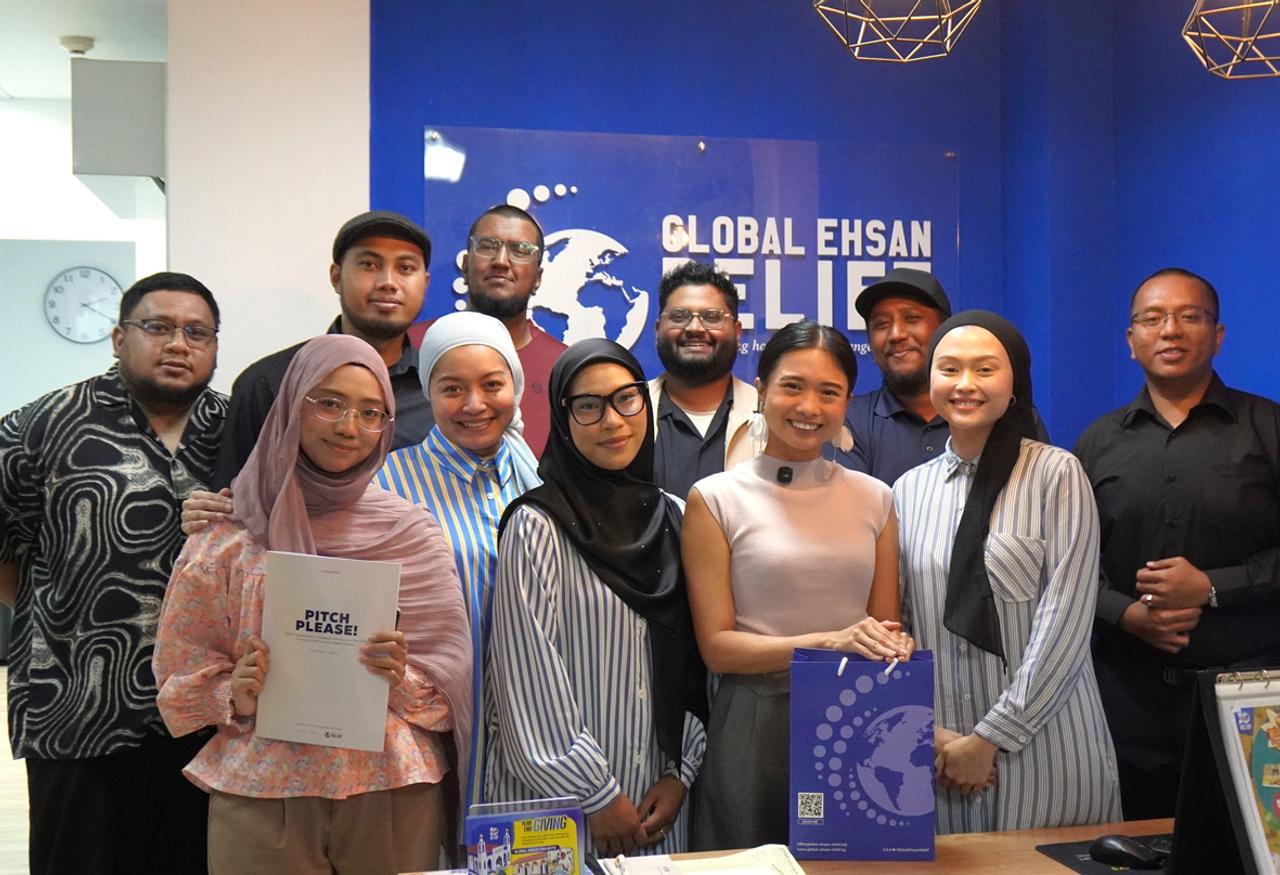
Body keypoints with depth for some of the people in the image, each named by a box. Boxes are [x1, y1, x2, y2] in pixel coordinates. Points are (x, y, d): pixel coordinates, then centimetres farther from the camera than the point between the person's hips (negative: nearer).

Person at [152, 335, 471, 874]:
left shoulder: (412, 533, 1)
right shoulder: (231, 532, 0)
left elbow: (449, 678, 3)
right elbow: (180, 668, 5)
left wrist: (403, 678, -16)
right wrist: (234, 697, -13)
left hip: (391, 790, 1)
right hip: (262, 793, 0)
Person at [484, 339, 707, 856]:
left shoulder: (671, 518, 5)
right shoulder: (537, 526, -11)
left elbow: (692, 661, 8)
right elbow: (531, 679, -13)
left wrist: (681, 774, 2)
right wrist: (597, 797, -11)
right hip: (556, 800, -4)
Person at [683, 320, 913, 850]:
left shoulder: (873, 497, 7)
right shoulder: (716, 499, -3)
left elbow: (887, 625, 12)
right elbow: (717, 645, -6)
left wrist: (889, 644, -12)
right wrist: (829, 642, -18)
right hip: (757, 725, -3)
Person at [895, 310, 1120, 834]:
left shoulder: (1055, 473, -5)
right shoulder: (910, 489, 6)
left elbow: (1065, 621, -10)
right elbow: (895, 625, 7)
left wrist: (989, 739, -11)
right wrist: (929, 733, -5)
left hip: (1042, 748, -3)